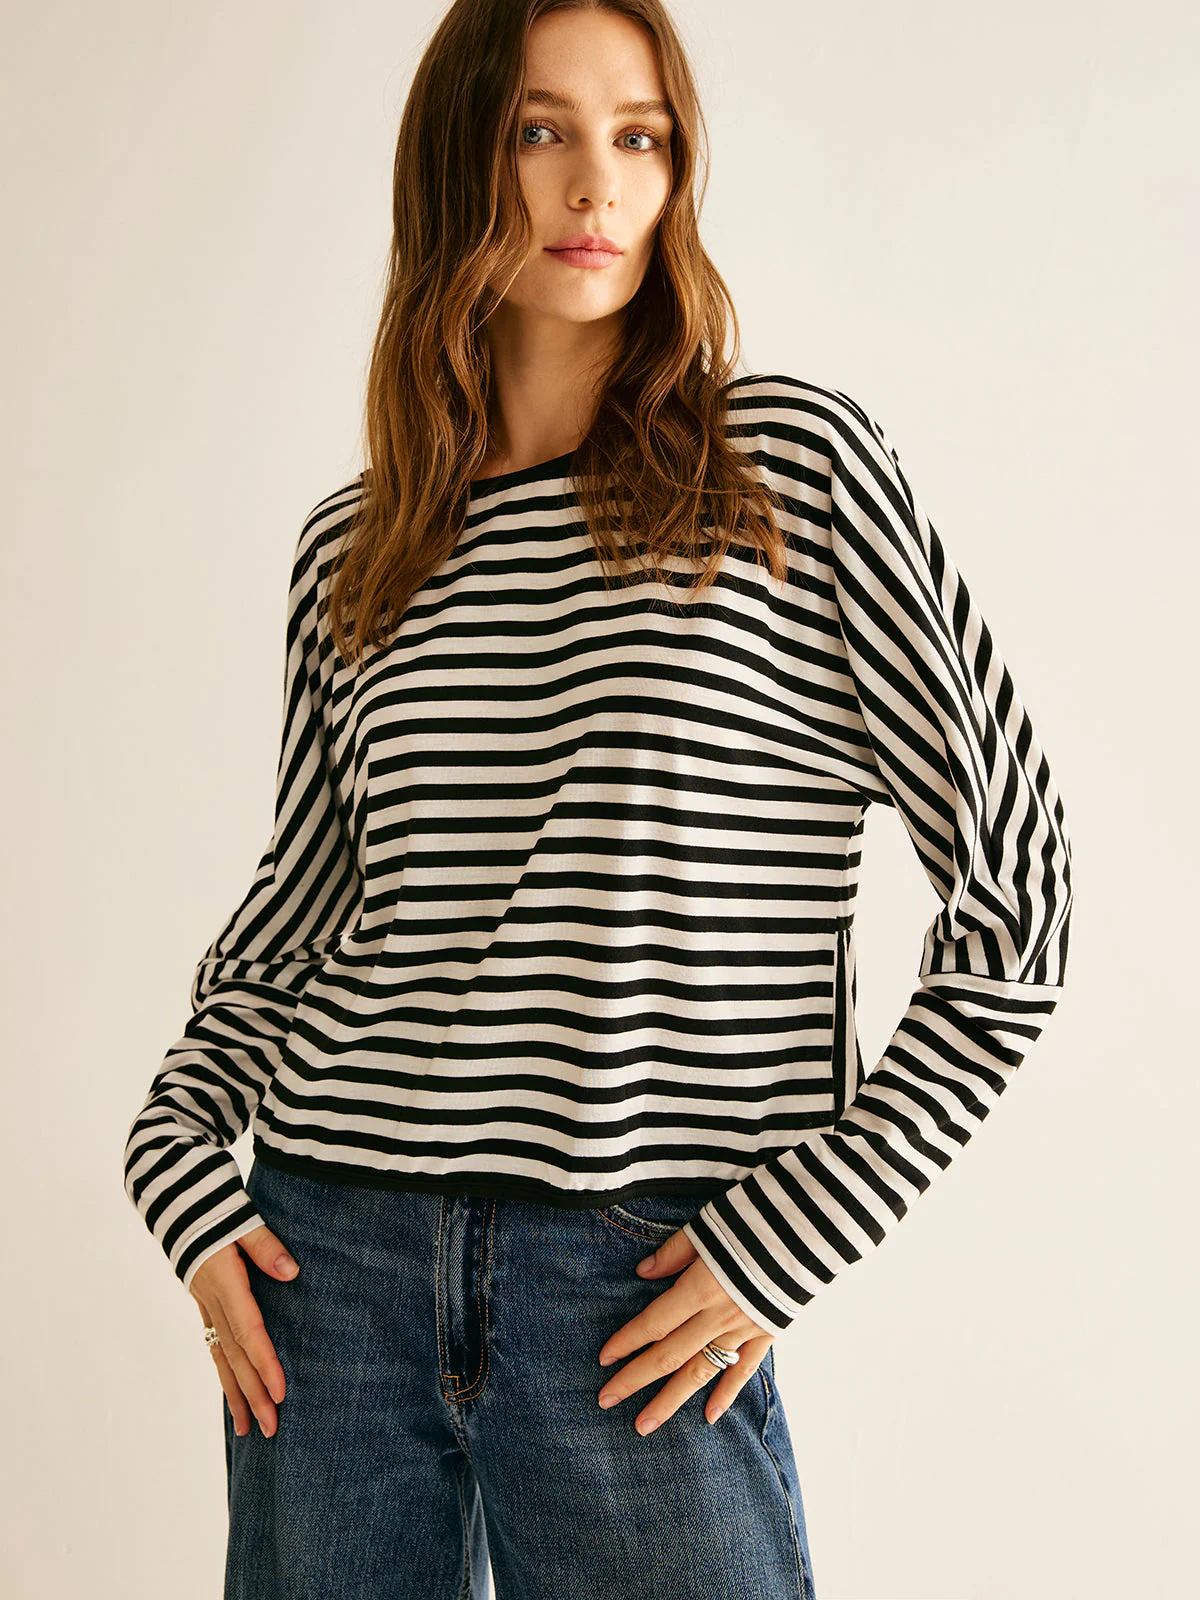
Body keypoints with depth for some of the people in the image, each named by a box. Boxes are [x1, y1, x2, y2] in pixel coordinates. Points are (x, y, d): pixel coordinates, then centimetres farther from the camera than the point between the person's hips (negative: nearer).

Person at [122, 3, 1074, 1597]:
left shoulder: (797, 466, -3)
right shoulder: (351, 551, 8)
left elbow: (1016, 879, -5)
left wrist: (792, 1233, -8)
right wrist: (183, 1161, 2)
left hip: (636, 1297, -3)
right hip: (332, 1261, 4)